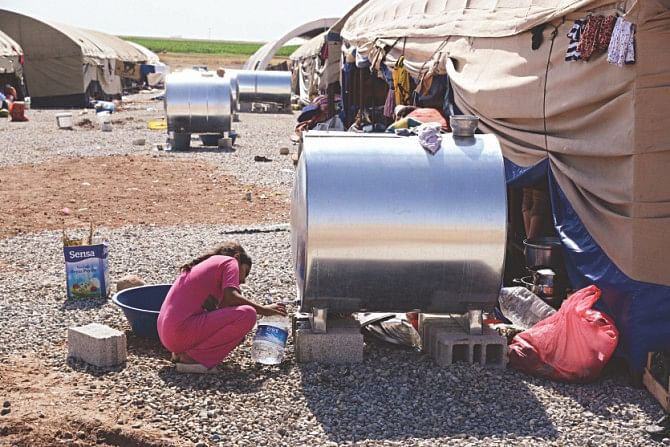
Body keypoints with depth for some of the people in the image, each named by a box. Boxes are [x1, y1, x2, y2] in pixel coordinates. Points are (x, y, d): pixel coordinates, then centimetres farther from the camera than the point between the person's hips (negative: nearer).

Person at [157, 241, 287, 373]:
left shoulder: (206, 264, 28)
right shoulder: (230, 261, 3)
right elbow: (230, 297, -15)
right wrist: (263, 310, -5)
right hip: (182, 331, -10)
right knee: (247, 314, -13)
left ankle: (181, 352, 9)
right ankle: (192, 358, -11)